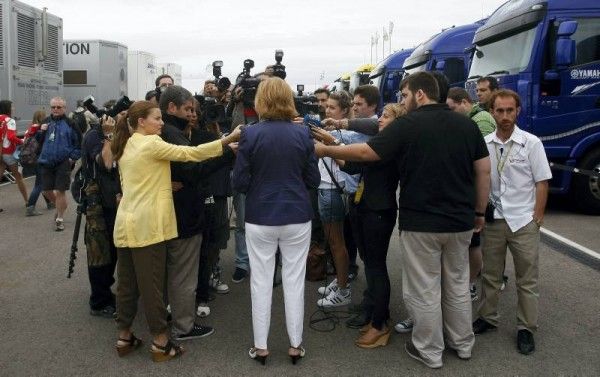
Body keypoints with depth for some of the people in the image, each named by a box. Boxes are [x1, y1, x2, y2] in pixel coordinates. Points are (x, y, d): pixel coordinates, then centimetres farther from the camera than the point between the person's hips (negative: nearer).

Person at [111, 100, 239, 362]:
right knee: (152, 284, -2)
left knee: (127, 282, 13)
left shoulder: (126, 146, 15)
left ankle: (124, 338, 22)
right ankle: (160, 343, 8)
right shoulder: (151, 144, -12)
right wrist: (229, 139, -15)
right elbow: (191, 153, -17)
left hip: (127, 222, 9)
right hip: (147, 225, -9)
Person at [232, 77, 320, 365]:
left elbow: (239, 182, -8)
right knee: (294, 281, 11)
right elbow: (313, 180, 1)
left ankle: (260, 346, 19)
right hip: (297, 216, 1)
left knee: (261, 281, 10)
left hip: (260, 218, -1)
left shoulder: (250, 134, -10)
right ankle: (295, 345, 21)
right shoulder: (303, 133, -4)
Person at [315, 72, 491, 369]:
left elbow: (366, 152, -13)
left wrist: (326, 150, -2)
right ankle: (462, 343, 33)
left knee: (424, 290, 8)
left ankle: (429, 351, 20)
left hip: (420, 222, -6)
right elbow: (484, 171, 5)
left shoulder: (407, 125, -11)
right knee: (457, 285, 20)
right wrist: (479, 211, 14)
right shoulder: (467, 124, 5)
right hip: (460, 221, 6)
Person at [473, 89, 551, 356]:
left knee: (527, 279, 6)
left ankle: (526, 328, 18)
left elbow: (542, 182, -3)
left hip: (523, 221, -2)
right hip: (492, 220, 2)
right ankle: (488, 318, 29)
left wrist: (537, 217, -7)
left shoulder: (531, 143, -5)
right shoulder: (483, 144, 1)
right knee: (490, 275, 14)